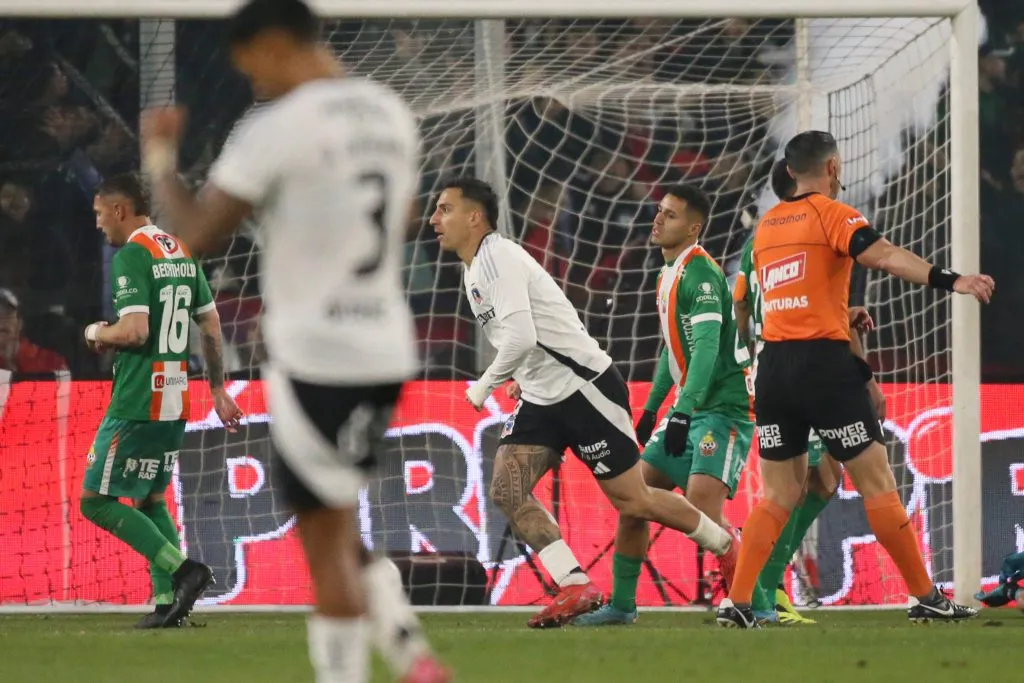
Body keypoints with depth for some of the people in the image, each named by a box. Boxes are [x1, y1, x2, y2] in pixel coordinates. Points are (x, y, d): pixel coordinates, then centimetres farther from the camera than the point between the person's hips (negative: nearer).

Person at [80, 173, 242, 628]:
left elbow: (134, 331, -24)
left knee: (97, 500, -4)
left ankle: (181, 569, -14)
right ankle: (167, 600, 8)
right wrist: (218, 389, 23)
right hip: (176, 402, 9)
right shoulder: (181, 252, 13)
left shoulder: (131, 256, -13)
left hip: (136, 402, -9)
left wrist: (98, 333, -3)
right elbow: (211, 324, 17)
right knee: (150, 499, 18)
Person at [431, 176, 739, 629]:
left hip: (585, 387, -9)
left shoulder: (499, 257, -18)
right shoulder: (472, 271, 13)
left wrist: (485, 385, -15)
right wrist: (524, 380, 15)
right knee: (507, 491, -8)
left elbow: (520, 337, -28)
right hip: (541, 400, 9)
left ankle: (727, 547, 19)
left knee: (632, 502, -2)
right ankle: (575, 588, -10)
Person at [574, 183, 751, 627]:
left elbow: (707, 347, -25)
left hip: (722, 407, -10)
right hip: (689, 408, 10)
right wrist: (652, 407, 28)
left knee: (702, 507, -22)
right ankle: (621, 605, 16)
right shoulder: (669, 274, 15)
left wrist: (683, 413, -31)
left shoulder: (700, 274, -15)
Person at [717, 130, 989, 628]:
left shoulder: (765, 226, 16)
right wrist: (949, 280, -31)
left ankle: (737, 603, 0)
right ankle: (925, 599, 3)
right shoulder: (830, 213, -3)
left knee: (779, 495, 10)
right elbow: (883, 255, -20)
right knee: (877, 484, 0)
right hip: (823, 362, -6)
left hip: (772, 365, 6)